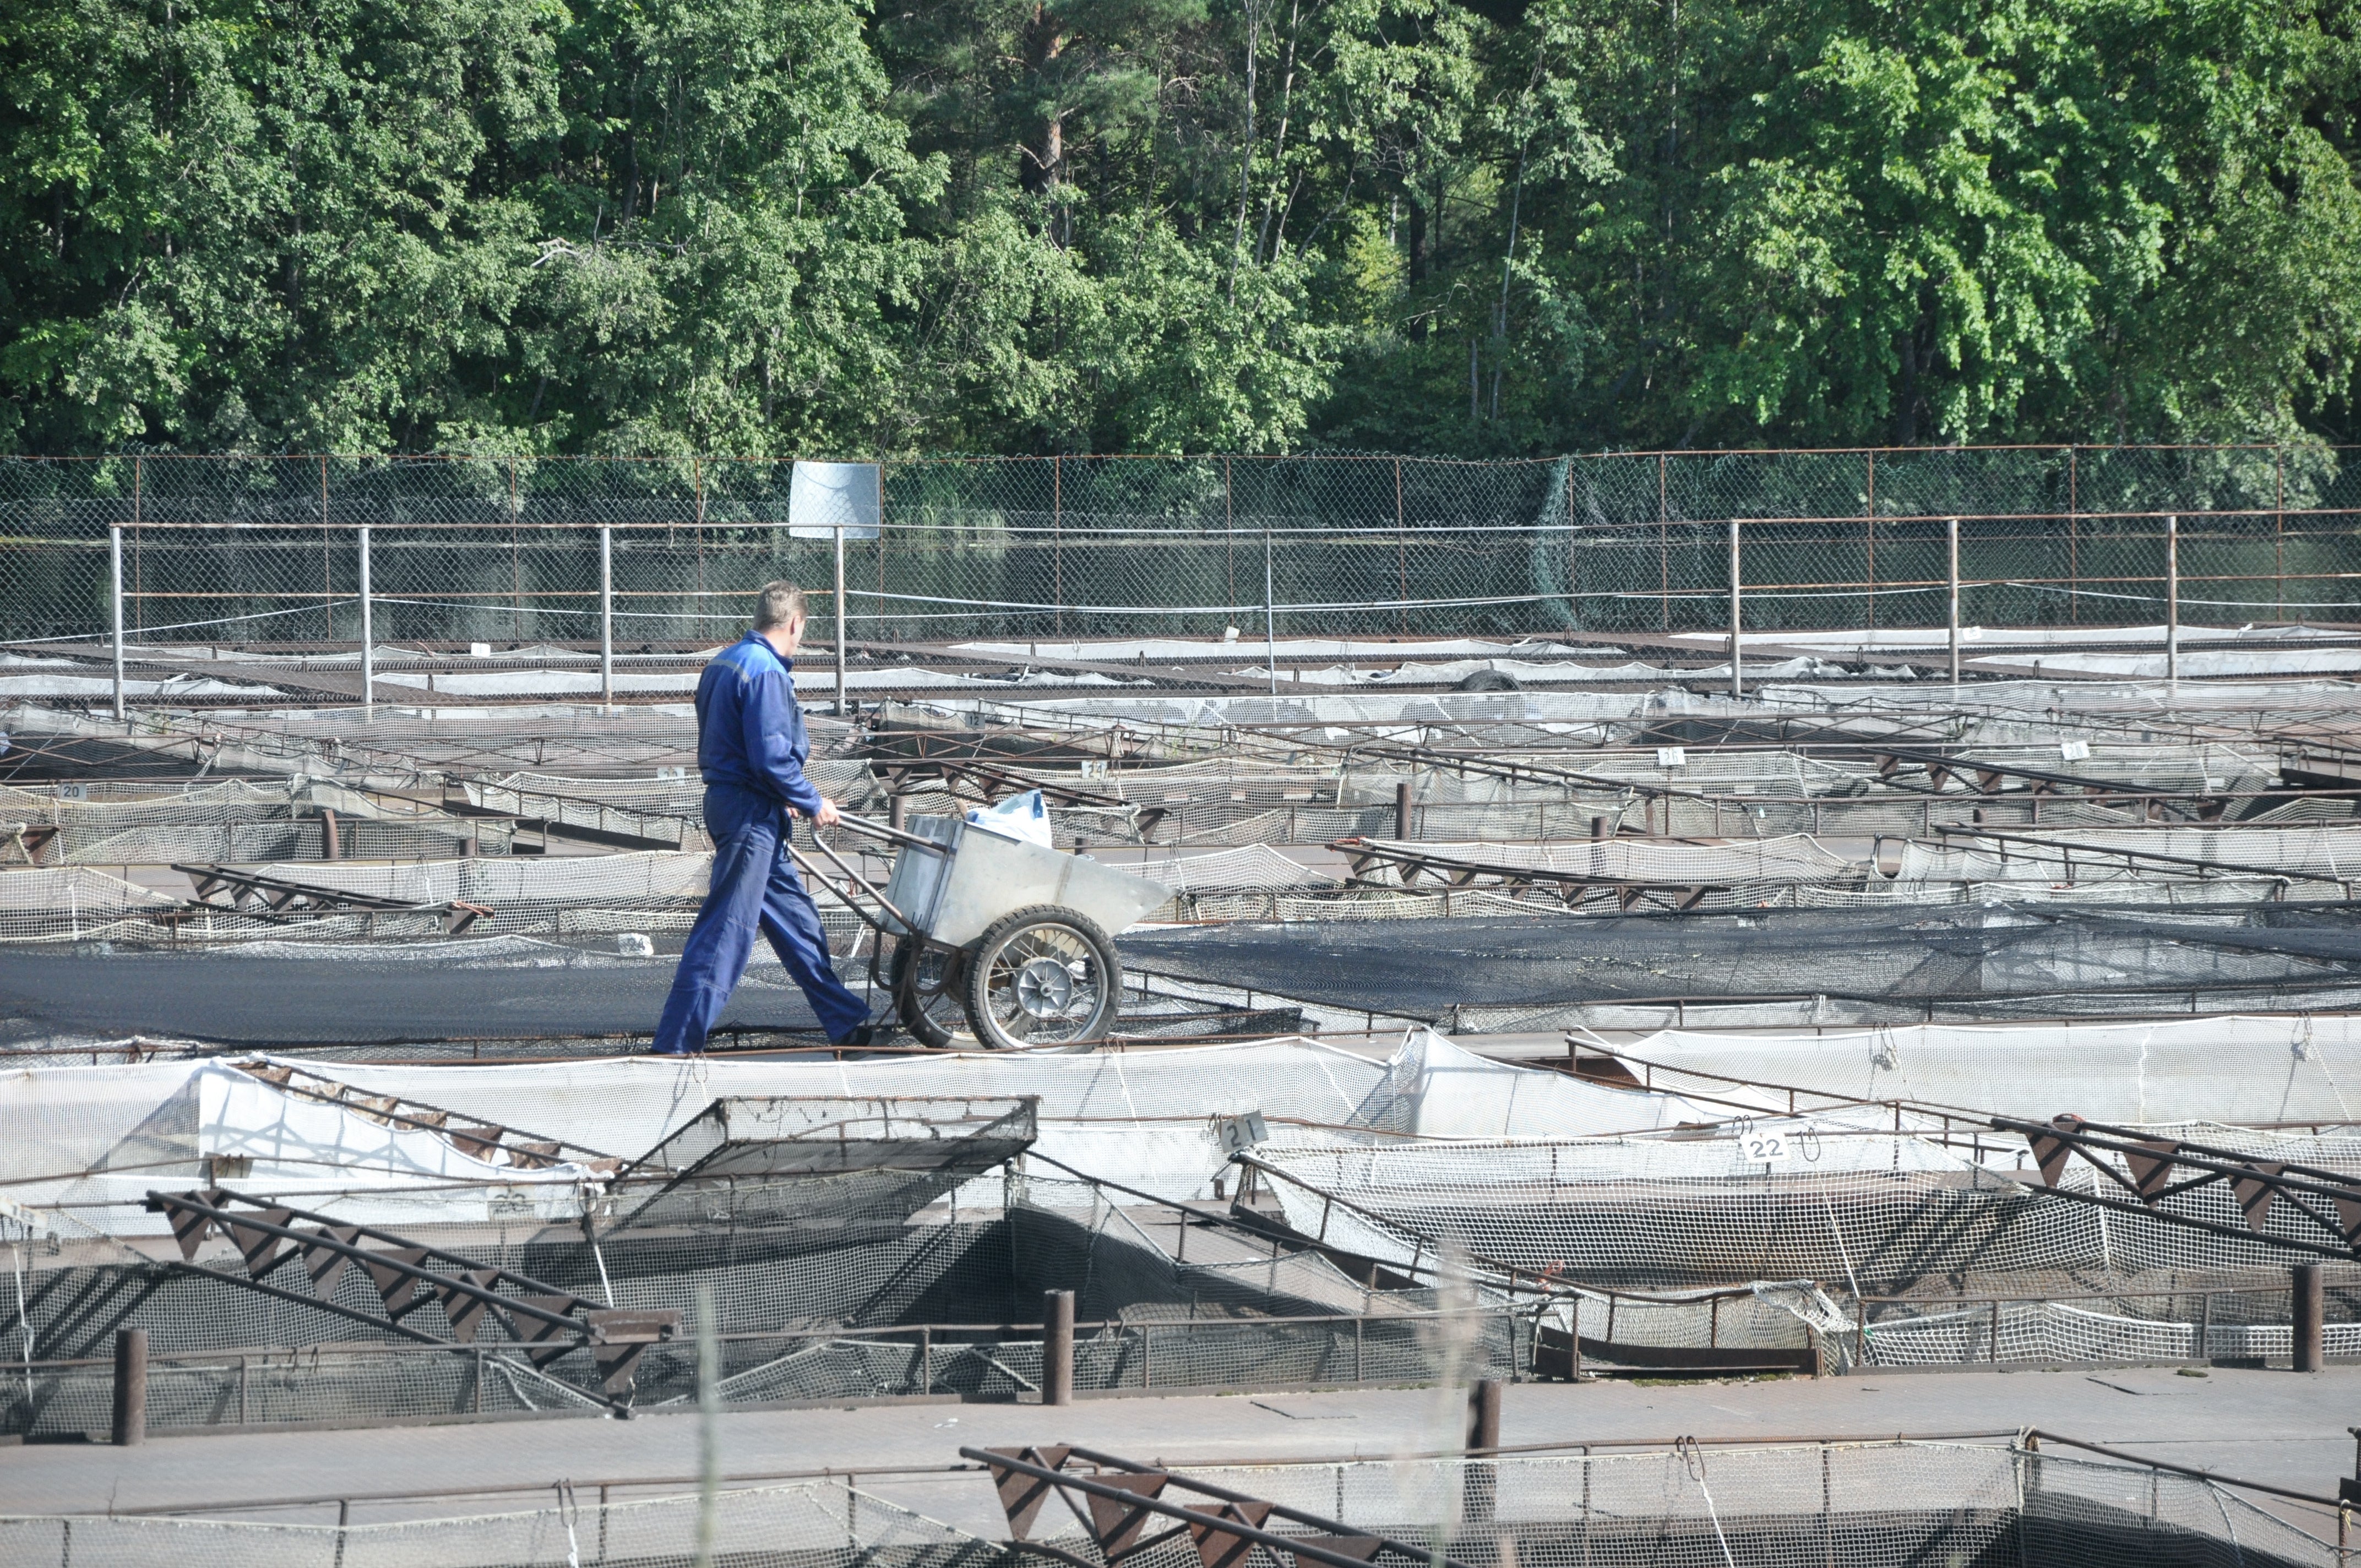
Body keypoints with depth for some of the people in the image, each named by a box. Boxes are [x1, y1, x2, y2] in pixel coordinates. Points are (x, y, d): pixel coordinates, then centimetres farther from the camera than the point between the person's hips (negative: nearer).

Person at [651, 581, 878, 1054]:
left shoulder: (723, 663, 13)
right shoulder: (766, 673, -18)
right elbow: (771, 758, -23)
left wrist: (783, 799, 20)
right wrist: (813, 803, -9)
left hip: (726, 799, 10)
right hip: (750, 814, -10)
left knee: (796, 919, 17)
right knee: (725, 930, -8)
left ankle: (847, 1023, 25)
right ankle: (676, 1045, -8)